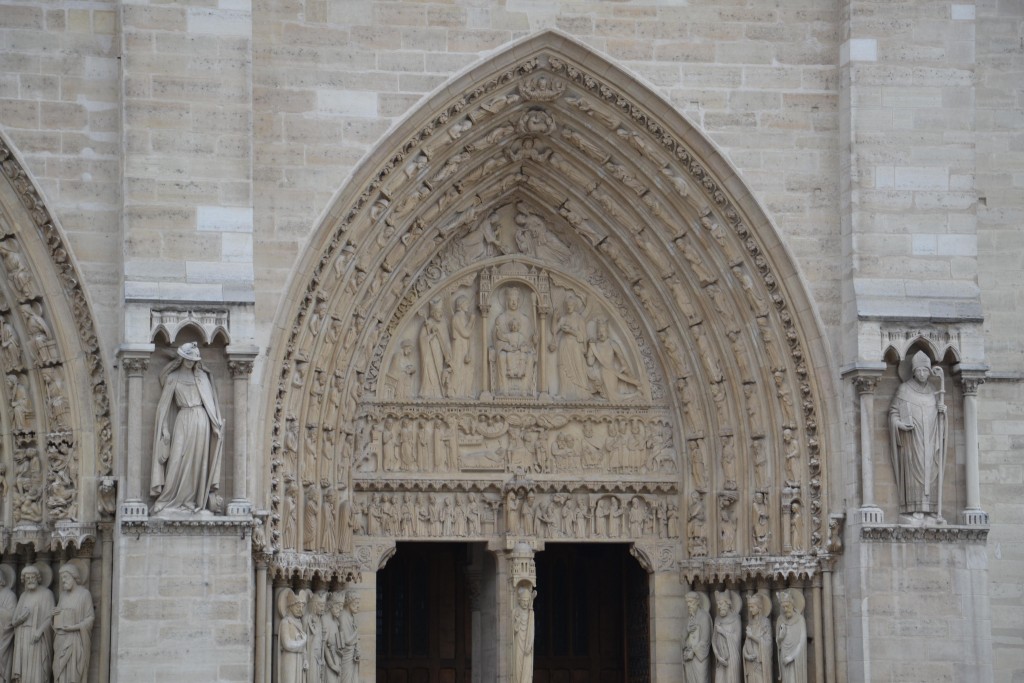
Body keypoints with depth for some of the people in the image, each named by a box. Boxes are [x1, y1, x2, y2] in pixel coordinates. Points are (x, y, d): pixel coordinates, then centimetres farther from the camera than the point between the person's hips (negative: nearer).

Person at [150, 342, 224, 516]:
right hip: (183, 421, -2)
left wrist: (217, 424, 7)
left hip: (201, 421, 2)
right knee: (178, 461, -8)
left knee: (198, 462, 1)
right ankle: (170, 501, -4)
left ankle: (196, 501, 4)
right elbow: (165, 404, 4)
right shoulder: (173, 378, 5)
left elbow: (211, 401, 13)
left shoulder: (202, 376, 12)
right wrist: (165, 429, -1)